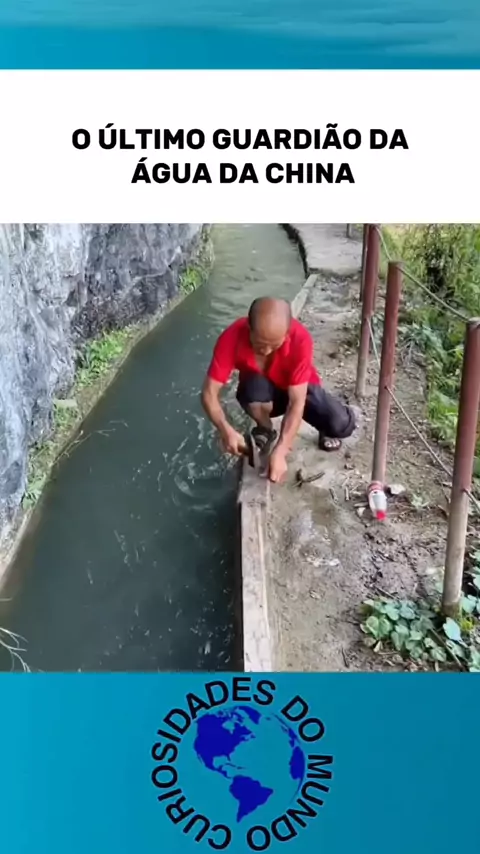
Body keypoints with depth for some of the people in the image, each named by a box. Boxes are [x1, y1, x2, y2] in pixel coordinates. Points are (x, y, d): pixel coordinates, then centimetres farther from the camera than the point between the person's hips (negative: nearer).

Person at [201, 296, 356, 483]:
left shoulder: (300, 339, -33)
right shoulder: (232, 338, -30)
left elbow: (297, 402, -35)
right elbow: (209, 393, -28)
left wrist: (280, 452, -44)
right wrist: (226, 431, -46)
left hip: (299, 390, 0)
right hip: (261, 396, 1)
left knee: (341, 425, -28)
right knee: (255, 386, -37)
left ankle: (326, 432, 10)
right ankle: (265, 431, -5)